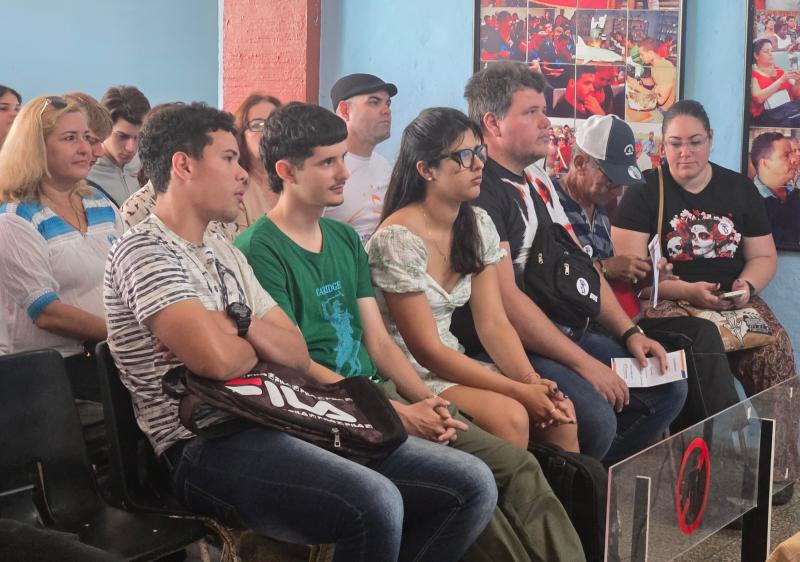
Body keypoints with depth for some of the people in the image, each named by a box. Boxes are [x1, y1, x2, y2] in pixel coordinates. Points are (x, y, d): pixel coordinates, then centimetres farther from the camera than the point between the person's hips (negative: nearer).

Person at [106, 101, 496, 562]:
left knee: (471, 484, -3)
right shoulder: (144, 251, -7)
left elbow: (299, 356, 15)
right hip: (206, 444, -8)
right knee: (375, 505, -35)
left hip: (275, 422, 9)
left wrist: (240, 322, -6)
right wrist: (255, 345, 2)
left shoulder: (227, 254, 21)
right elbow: (218, 359, -22)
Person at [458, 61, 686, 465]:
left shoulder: (538, 181, 16)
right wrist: (584, 363, -20)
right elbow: (504, 300, -22)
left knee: (667, 389, 9)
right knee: (594, 419, -30)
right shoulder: (481, 190, -15)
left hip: (564, 335, 10)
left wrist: (629, 333, 8)